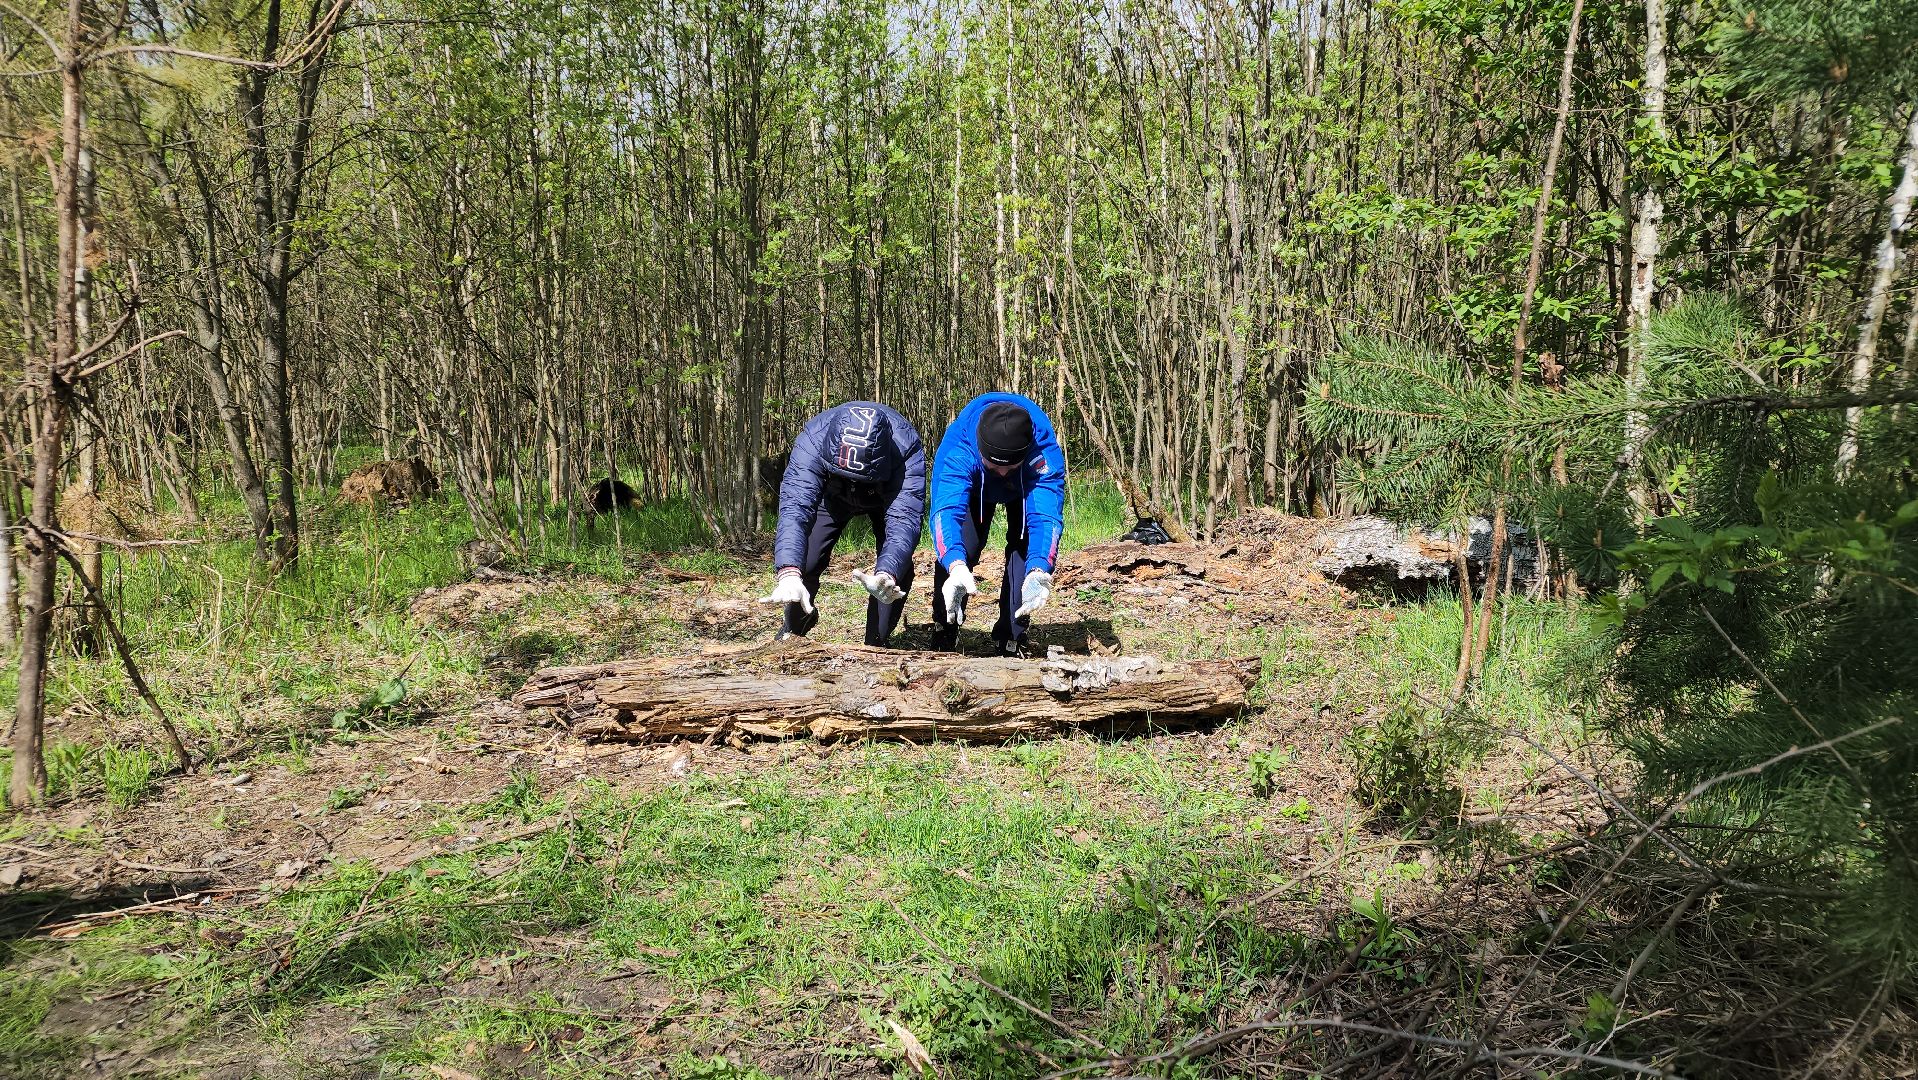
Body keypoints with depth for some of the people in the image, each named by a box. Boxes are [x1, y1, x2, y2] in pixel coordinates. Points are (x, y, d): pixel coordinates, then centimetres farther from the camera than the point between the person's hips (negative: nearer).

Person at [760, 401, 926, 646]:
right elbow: (795, 506, -53)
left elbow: (904, 517, -52)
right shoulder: (812, 442, -42)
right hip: (832, 495, 1)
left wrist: (885, 575, -71)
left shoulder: (907, 449, -44)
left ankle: (875, 646, 6)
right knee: (802, 561, -11)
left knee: (899, 569, -18)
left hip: (887, 495, -1)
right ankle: (794, 629, 21)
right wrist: (788, 573, -69)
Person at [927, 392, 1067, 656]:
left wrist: (1039, 572, -72)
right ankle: (943, 633, 7)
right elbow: (946, 510, -56)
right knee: (958, 547, -13)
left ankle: (1011, 640, -1)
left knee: (1024, 544, -16)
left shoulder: (1045, 452, -45)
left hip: (1027, 486, 0)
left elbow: (1046, 516, -54)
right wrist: (956, 565, -75)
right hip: (974, 484, 0)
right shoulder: (956, 449, -45)